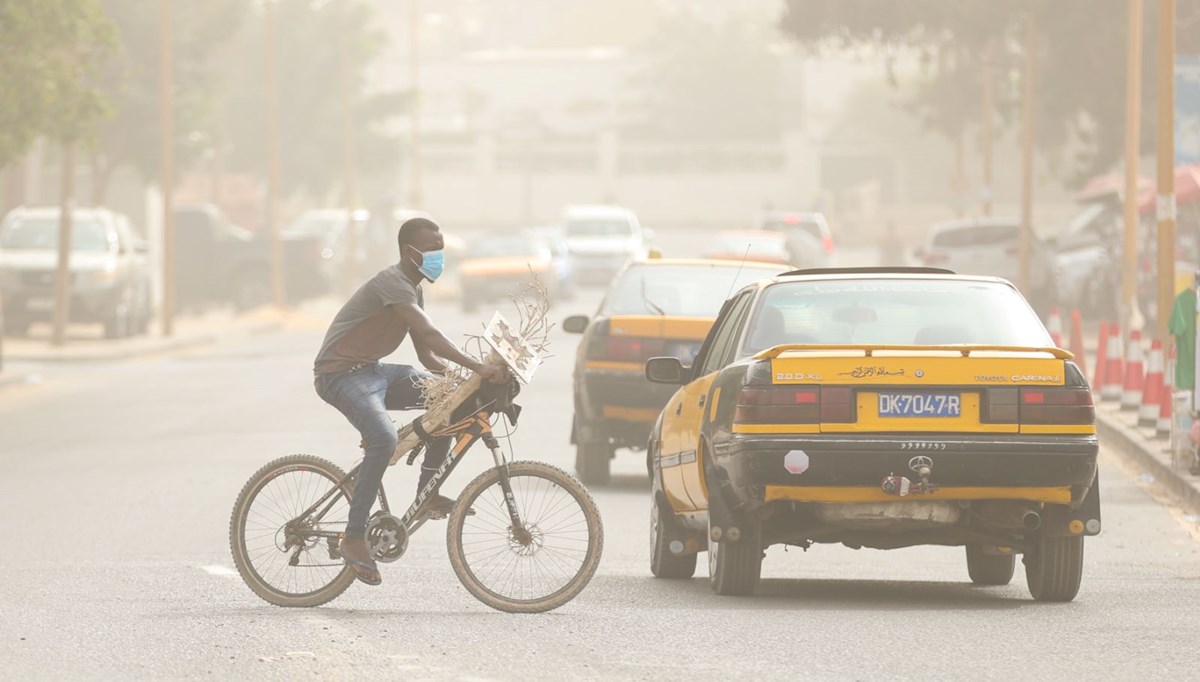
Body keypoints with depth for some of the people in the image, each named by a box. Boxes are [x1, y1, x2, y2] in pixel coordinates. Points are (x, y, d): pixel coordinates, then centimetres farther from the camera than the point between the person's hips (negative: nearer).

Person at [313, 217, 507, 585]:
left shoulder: (413, 289, 14)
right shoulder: (392, 282, -18)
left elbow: (427, 356, 17)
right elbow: (430, 336, -30)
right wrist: (478, 367, -35)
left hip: (372, 371, 10)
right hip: (341, 373, -10)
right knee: (384, 438, -33)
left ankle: (427, 495, 6)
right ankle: (354, 538, -27)